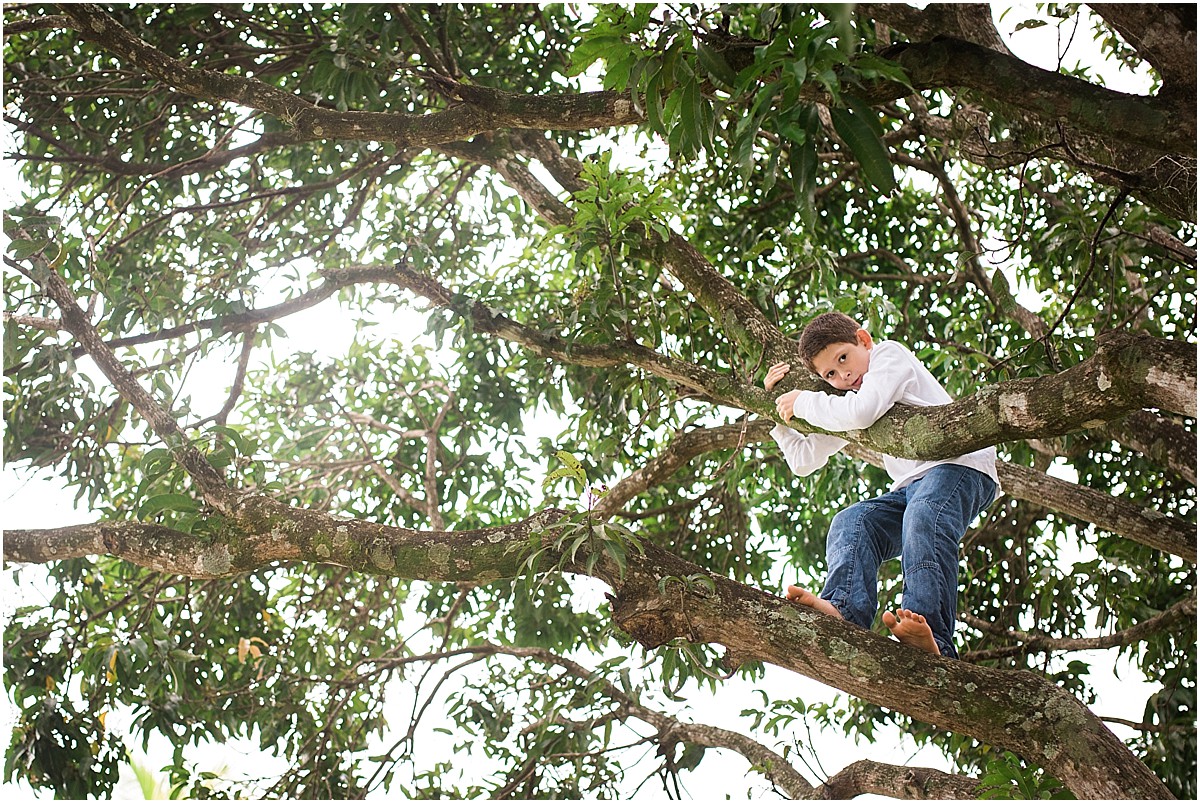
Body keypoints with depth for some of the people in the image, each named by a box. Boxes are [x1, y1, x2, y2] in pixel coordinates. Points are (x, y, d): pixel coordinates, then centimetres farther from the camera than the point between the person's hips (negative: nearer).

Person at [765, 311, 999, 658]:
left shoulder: (889, 353, 1)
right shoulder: (845, 403, 26)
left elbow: (862, 412, -18)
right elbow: (804, 461, 31)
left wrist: (803, 402, -4)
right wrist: (777, 407, 23)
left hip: (959, 465, -8)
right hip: (911, 487, 8)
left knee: (923, 517, -37)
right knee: (852, 523, -18)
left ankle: (932, 638, -55)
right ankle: (843, 610, -45)